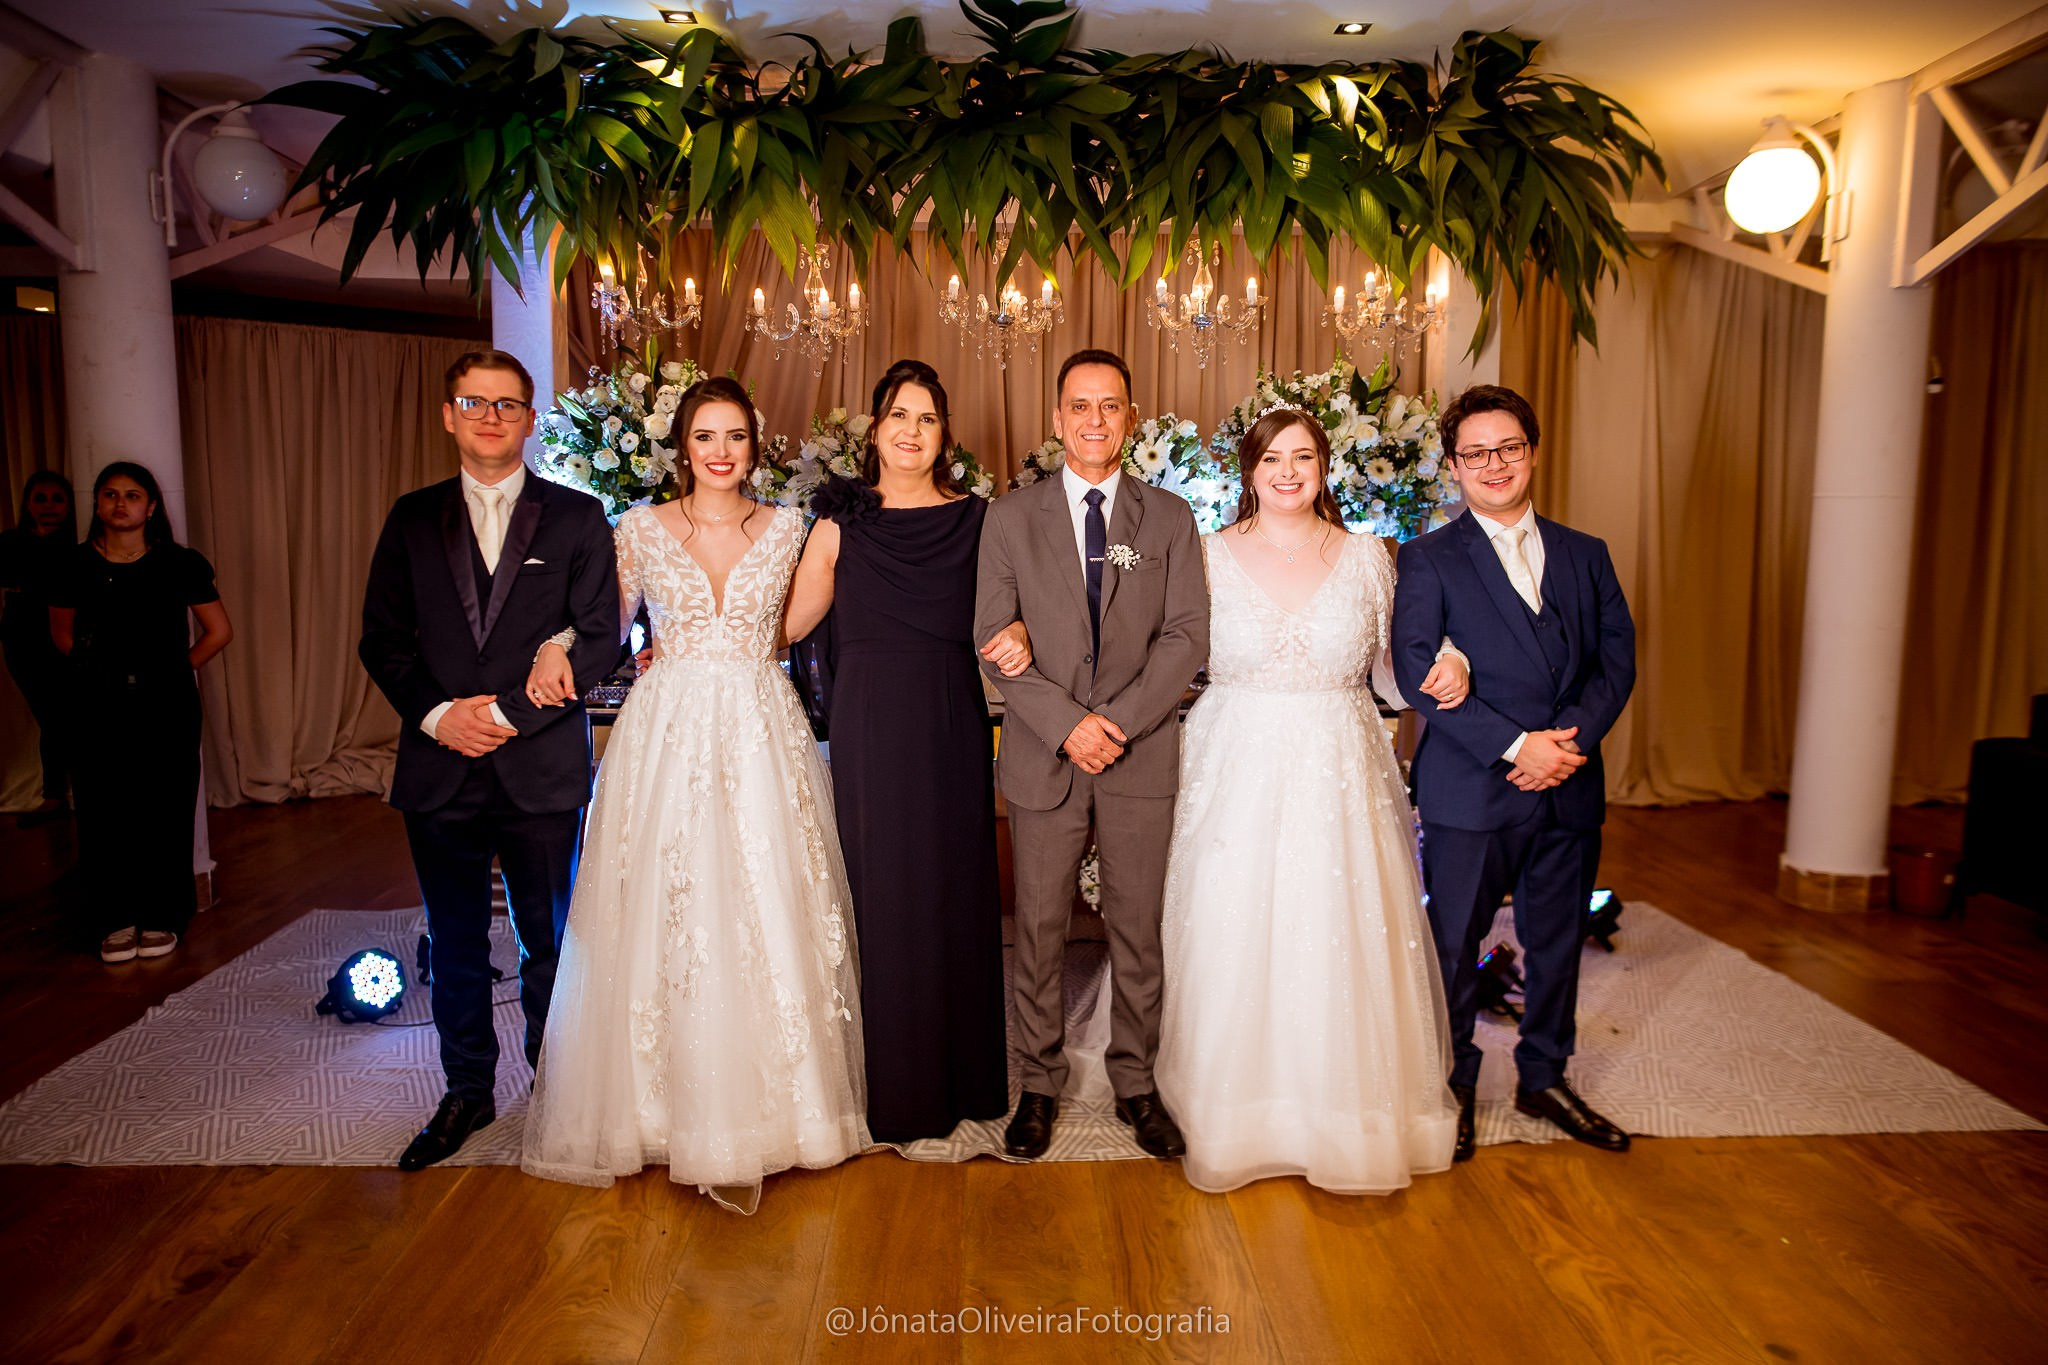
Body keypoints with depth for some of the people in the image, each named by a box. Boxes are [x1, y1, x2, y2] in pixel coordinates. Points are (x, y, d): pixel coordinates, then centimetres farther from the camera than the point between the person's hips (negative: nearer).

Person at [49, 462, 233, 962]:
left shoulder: (178, 564, -2)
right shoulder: (76, 565, 4)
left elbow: (219, 631, 4)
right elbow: (63, 635, 19)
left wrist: (176, 669, 5)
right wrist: (97, 670, 11)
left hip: (166, 706, -1)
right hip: (99, 708, 2)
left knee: (164, 811, 1)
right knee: (105, 813, 2)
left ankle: (161, 919, 12)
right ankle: (117, 920, 14)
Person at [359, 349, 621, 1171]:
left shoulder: (576, 519, 1)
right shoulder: (412, 520, 9)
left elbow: (601, 639, -5)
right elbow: (381, 638, 7)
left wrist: (511, 711, -13)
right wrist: (436, 714, -9)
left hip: (542, 768, -2)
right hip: (439, 767, 2)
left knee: (549, 942, 9)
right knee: (455, 944, 13)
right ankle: (467, 1092, 29)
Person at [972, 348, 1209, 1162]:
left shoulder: (1169, 518, 6)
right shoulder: (1011, 518, 4)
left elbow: (1188, 635, -1)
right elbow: (992, 638, -2)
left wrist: (1120, 719, -13)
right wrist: (1066, 723, -14)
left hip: (1142, 756, 1)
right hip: (1043, 758, 0)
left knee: (1137, 927, 9)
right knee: (1039, 930, 7)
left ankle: (1135, 1083, 25)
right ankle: (1039, 1085, 24)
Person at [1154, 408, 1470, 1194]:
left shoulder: (1367, 557, 4)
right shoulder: (1210, 556, 1)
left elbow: (1390, 674, 11)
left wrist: (1444, 675, -11)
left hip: (1339, 780, 1)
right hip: (1237, 776, -1)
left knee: (1341, 948, 5)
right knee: (1234, 951, 5)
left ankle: (1345, 1117, 26)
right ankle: (1236, 1120, 25)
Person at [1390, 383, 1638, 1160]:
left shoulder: (1585, 556, 11)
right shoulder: (1428, 560, -2)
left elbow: (1618, 656, 5)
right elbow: (1415, 670, -13)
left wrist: (1572, 736, -13)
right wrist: (1514, 744, -19)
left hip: (1569, 789, 4)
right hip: (1470, 791, -4)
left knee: (1557, 942, 15)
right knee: (1454, 944, 6)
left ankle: (1544, 1078, 35)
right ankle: (1453, 1085, 26)